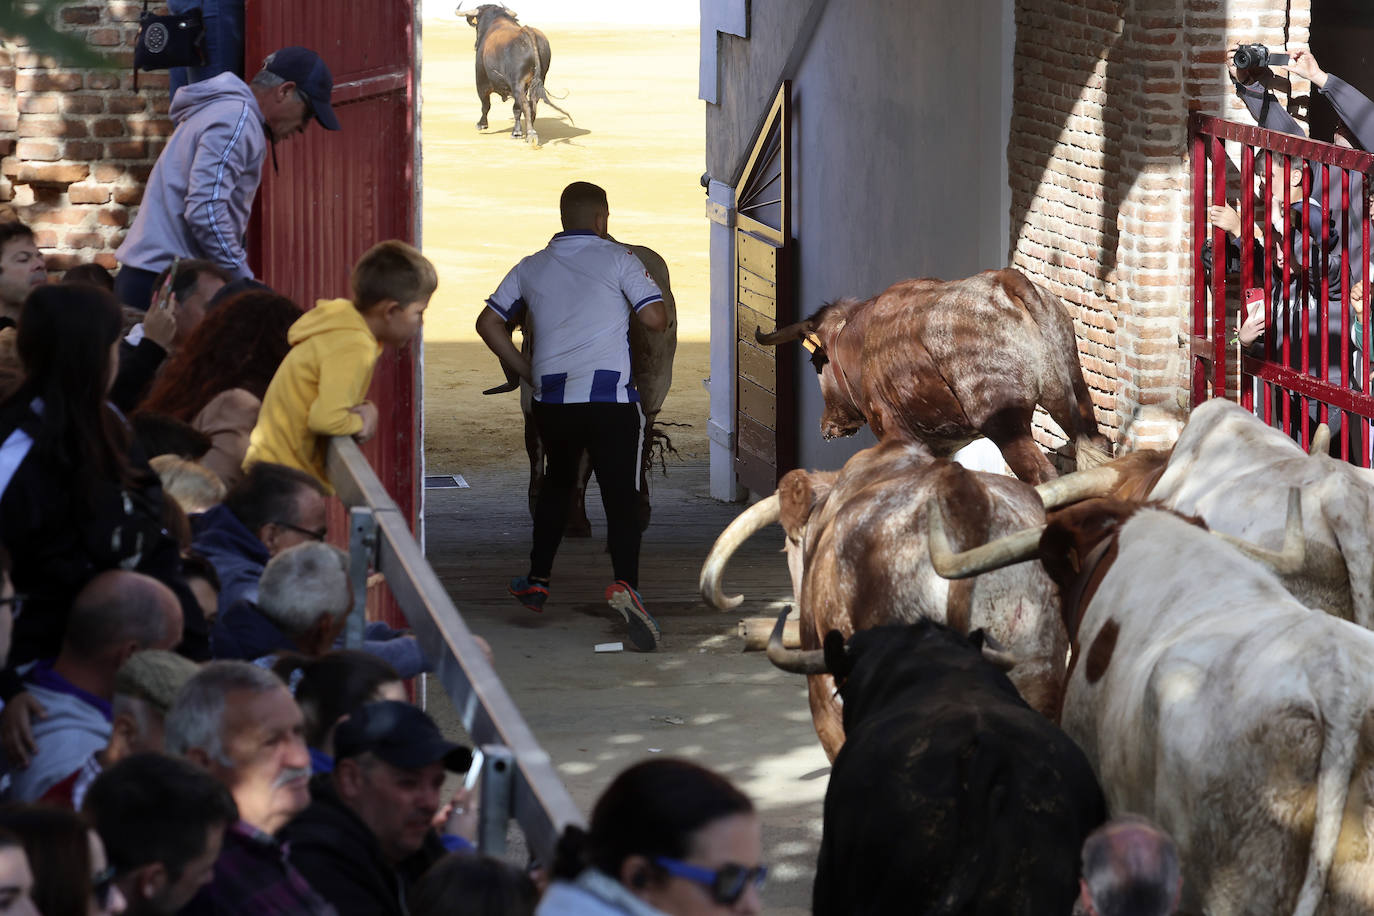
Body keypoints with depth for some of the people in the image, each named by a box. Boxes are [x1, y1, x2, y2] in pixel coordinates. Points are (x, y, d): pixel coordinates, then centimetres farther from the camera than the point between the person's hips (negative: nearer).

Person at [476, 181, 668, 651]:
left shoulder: (531, 268, 14)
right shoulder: (617, 259, 1)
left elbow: (488, 323, 16)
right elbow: (656, 318, -4)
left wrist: (526, 370, 22)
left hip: (550, 397, 4)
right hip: (610, 395, -4)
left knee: (557, 481, 27)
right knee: (621, 494, -10)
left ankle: (537, 581, 31)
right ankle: (625, 583, -33)